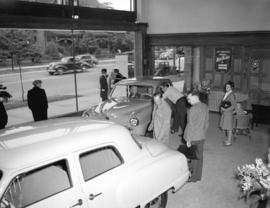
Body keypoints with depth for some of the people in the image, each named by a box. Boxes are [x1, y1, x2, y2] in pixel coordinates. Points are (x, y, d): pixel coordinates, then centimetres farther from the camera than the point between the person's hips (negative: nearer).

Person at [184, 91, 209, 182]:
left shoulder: (193, 109, -23)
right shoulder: (205, 106, 2)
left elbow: (190, 126, -21)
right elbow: (207, 122, 11)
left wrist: (188, 140, -15)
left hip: (193, 138, -7)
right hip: (202, 137, 8)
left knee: (192, 157, 7)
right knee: (199, 156, 17)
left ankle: (192, 177, 20)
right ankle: (198, 176, 31)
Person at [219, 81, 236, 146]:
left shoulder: (231, 95, -16)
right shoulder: (226, 94, 8)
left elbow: (233, 106, -18)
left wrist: (225, 109, -17)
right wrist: (222, 108, 6)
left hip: (229, 113, -8)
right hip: (224, 113, 8)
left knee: (229, 128, 3)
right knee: (224, 127, 16)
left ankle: (229, 141, 15)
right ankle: (229, 139, 32)